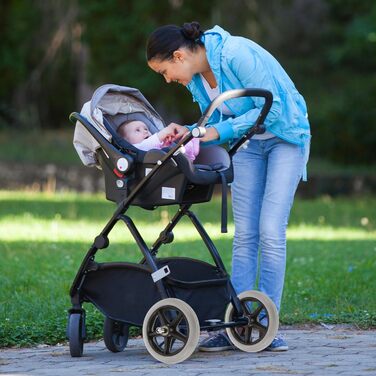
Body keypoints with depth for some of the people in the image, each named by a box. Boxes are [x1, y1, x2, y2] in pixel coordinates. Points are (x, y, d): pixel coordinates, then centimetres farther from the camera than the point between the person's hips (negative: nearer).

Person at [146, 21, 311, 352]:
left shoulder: (235, 54, -27)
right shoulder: (195, 77, -2)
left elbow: (271, 108, -25)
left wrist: (219, 131, -25)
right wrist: (190, 132, -10)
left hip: (285, 135, -7)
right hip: (248, 143, 7)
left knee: (271, 231, -13)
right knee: (245, 234, 0)